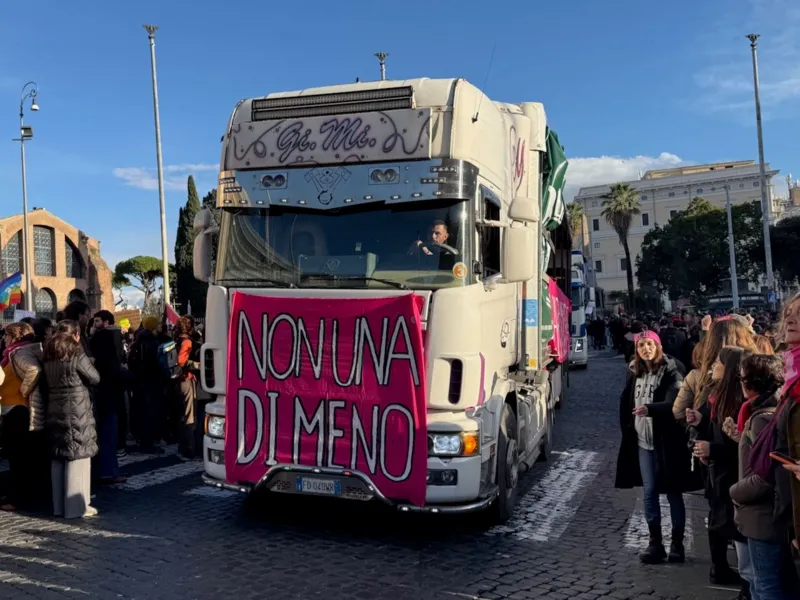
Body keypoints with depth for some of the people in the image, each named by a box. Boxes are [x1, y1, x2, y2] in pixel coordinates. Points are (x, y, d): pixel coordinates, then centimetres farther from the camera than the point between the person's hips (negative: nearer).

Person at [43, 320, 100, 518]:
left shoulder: (49, 356, 9)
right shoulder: (77, 355, -11)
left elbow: (48, 382, 17)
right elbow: (95, 378, -5)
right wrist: (86, 365, 12)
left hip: (55, 411, 7)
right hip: (76, 411, -7)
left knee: (59, 458, 13)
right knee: (78, 457, -1)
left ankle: (59, 505, 20)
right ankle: (76, 506, 1)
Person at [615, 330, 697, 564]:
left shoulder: (670, 372, -9)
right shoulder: (634, 373, 7)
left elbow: (673, 403, -23)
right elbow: (626, 402, 15)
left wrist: (649, 409, -39)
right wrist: (627, 429, 10)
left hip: (666, 441, -5)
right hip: (643, 441, 5)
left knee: (673, 493, 6)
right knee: (649, 492, 8)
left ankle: (677, 542, 18)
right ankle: (655, 542, 17)